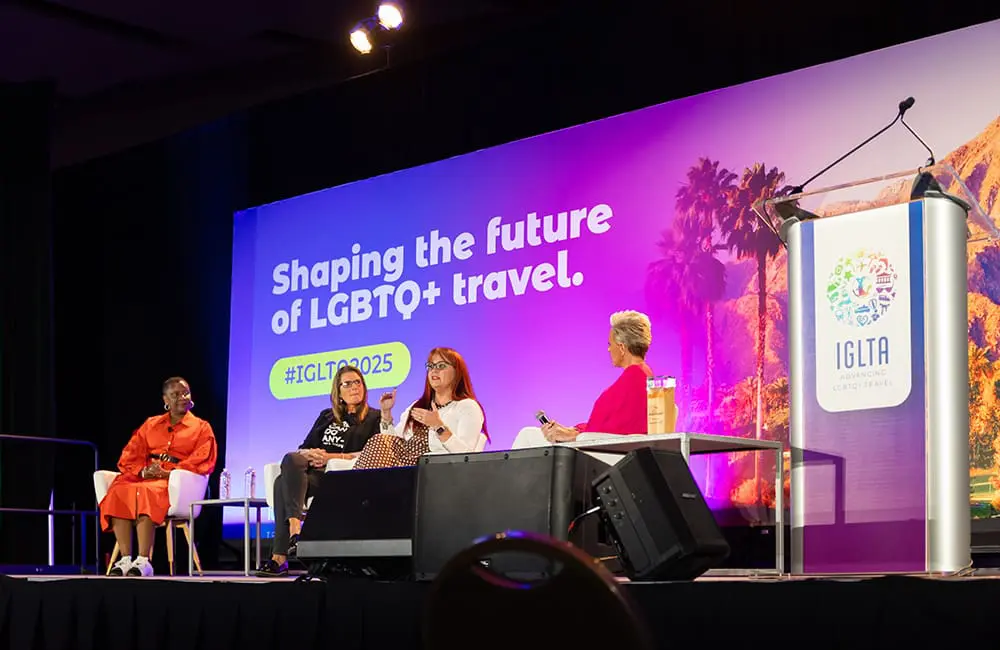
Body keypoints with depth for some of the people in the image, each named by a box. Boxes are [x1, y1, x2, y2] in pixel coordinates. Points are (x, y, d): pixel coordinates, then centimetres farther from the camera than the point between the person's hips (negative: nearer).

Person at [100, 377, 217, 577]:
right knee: (118, 491, -30)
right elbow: (129, 457, 14)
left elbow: (203, 463, -2)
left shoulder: (201, 428, 12)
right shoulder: (150, 425, 23)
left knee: (145, 492, -38)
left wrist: (167, 473, -15)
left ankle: (143, 561, -41)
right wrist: (143, 471, -9)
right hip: (145, 477, 4)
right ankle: (125, 559, -35)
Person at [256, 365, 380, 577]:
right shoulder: (326, 417, 30)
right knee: (292, 459, -33)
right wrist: (309, 454, -6)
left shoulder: (373, 419, 14)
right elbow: (303, 448, 21)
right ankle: (295, 530, -48)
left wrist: (331, 457, -10)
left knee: (284, 483, -31)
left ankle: (279, 557, -42)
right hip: (315, 472, 5)